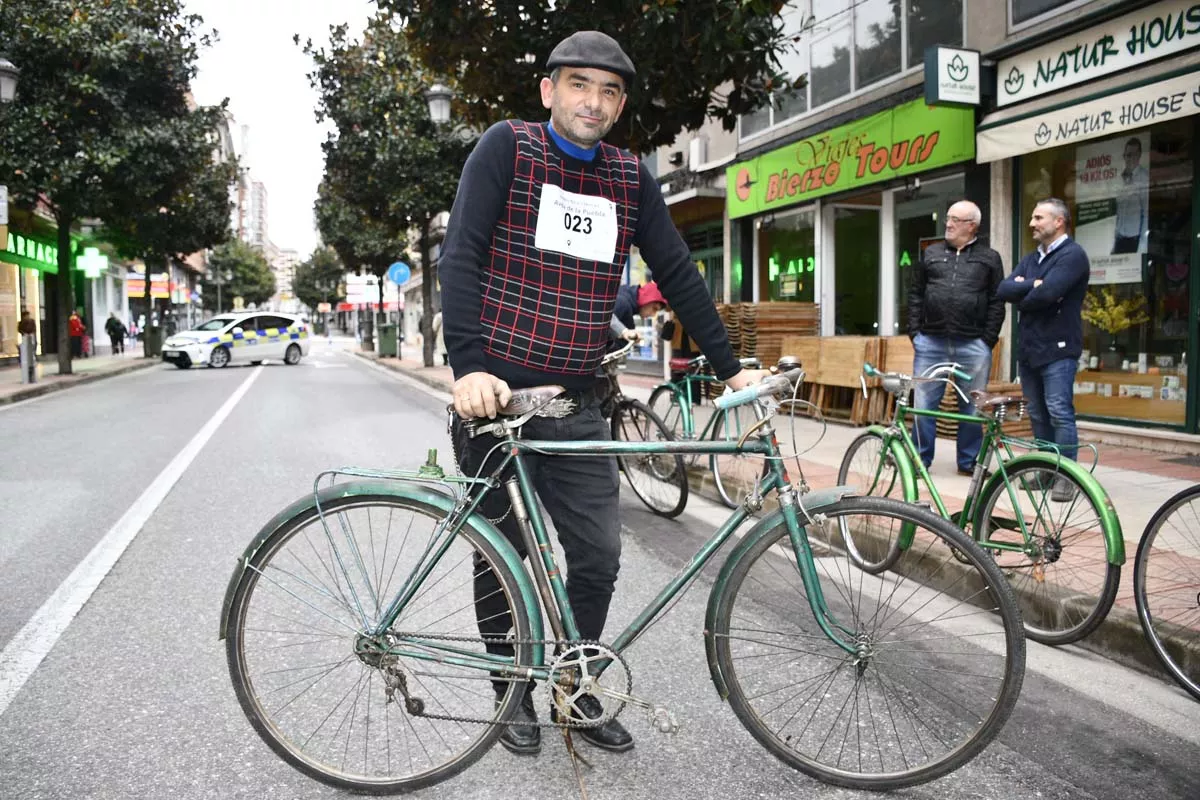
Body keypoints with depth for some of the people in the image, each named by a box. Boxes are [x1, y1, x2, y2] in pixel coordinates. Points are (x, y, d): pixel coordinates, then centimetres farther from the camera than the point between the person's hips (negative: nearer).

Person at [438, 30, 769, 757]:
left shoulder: (632, 178, 8)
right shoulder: (507, 146, -3)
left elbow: (678, 274, 9)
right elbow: (461, 256, -12)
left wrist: (731, 367, 5)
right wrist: (469, 367, -23)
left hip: (577, 405, 4)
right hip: (496, 396, -3)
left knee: (599, 557, 4)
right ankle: (513, 693, 29)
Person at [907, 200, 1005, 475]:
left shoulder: (989, 258, 8)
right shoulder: (931, 253, 13)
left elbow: (996, 303, 4)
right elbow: (915, 295, 12)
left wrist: (988, 340, -4)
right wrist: (915, 332, 3)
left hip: (973, 346, -1)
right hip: (931, 342, 2)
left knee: (972, 408, 6)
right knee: (923, 404, 2)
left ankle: (968, 462, 18)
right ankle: (921, 459, 13)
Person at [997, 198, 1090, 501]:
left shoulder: (1072, 255, -6)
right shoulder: (1031, 259, 19)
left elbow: (1047, 294, -20)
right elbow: (1003, 289, 4)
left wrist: (1021, 298, -2)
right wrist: (1033, 285, -12)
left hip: (1057, 348, -8)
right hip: (1028, 348, 8)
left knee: (1059, 412, -9)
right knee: (1038, 415, 11)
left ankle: (1066, 475, -5)